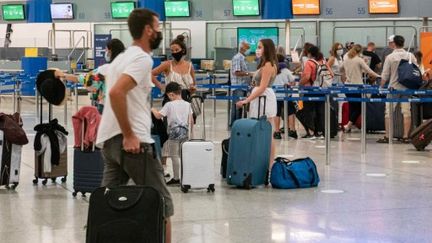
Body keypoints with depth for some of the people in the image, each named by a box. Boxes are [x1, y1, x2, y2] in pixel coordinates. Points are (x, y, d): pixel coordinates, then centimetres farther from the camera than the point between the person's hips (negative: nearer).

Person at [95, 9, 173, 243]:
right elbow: (116, 92, -24)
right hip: (132, 142, -9)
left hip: (109, 141, 9)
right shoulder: (142, 58, -10)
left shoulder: (123, 57, 19)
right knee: (160, 203, -1)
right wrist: (129, 135, -21)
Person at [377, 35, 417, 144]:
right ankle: (406, 136, 3)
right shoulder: (410, 56, -1)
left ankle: (387, 136, 4)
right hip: (407, 88, 2)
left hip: (393, 88, -2)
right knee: (406, 112, 4)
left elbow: (385, 76, -4)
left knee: (389, 112, 5)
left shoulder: (390, 57, -7)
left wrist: (381, 87, 8)